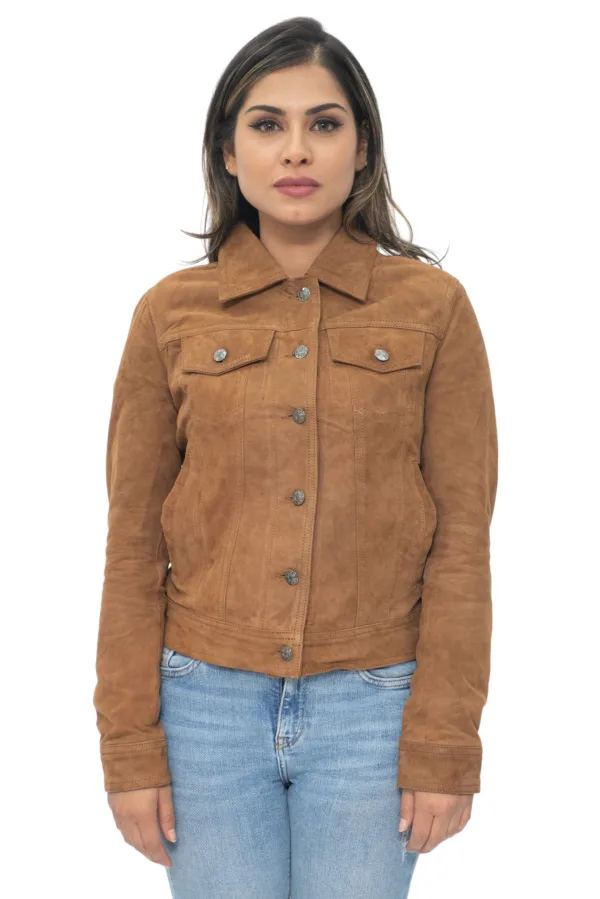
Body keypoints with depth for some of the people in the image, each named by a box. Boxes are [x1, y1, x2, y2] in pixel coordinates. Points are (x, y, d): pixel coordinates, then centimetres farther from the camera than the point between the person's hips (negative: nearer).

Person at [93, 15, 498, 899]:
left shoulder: (432, 306, -1)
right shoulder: (172, 312, 1)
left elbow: (461, 538, -1)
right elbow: (134, 543, 3)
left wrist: (445, 745, -5)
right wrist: (131, 746, 0)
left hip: (370, 708, 0)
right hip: (209, 704, 1)